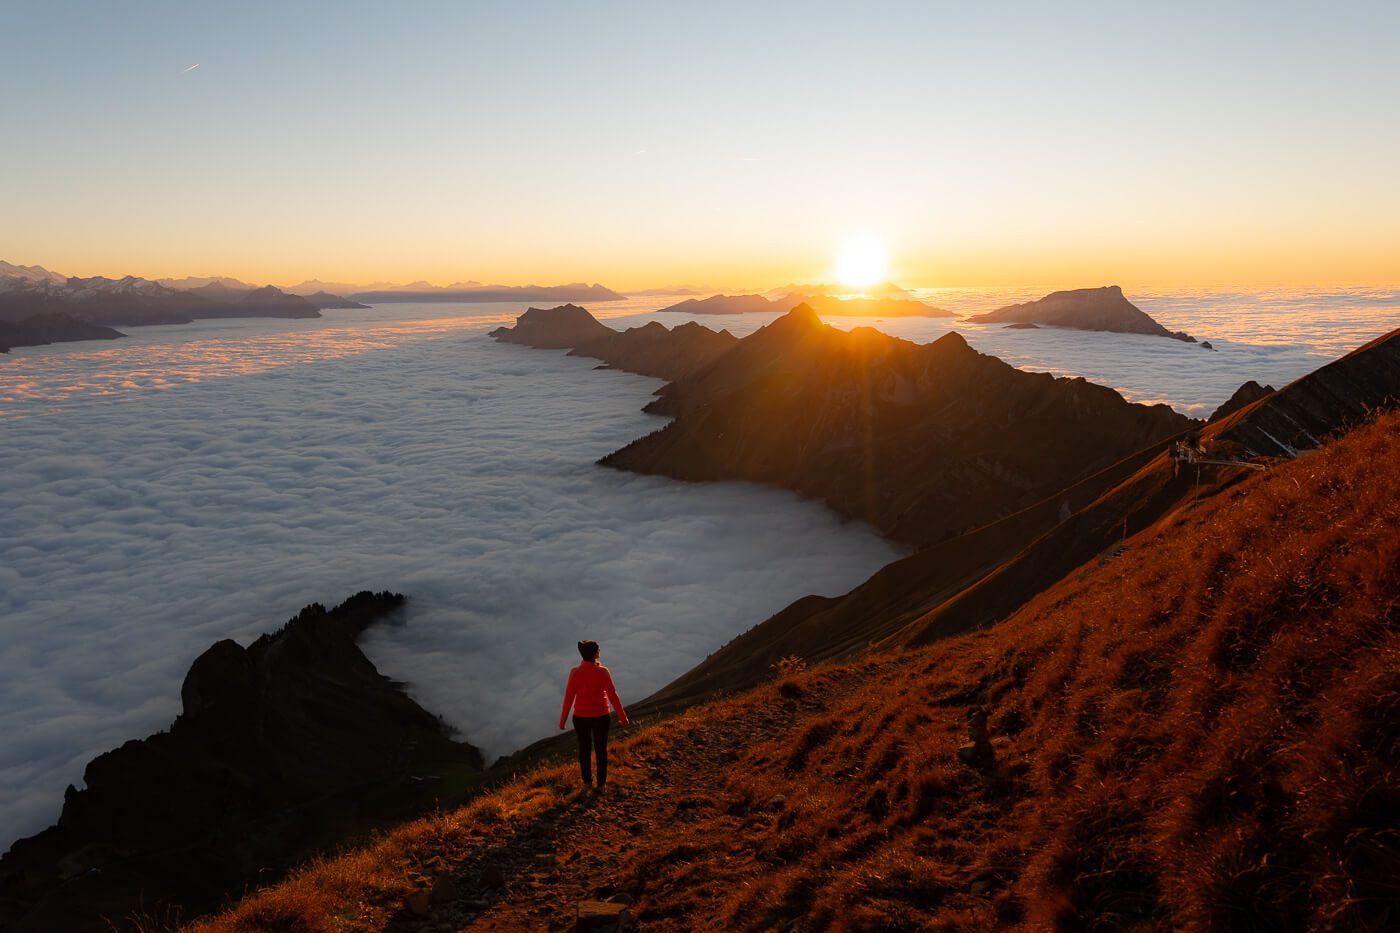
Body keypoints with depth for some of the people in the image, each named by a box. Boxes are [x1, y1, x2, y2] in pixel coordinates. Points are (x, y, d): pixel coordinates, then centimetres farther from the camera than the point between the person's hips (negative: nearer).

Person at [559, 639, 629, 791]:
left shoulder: (575, 673, -17)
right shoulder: (603, 672, -21)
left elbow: (568, 697, -11)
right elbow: (613, 696, -16)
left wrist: (563, 720, 2)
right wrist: (622, 716, -3)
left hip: (581, 717, 1)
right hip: (601, 716, -1)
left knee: (584, 748, 23)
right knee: (601, 749, 19)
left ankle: (587, 781, 29)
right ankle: (601, 783, 29)